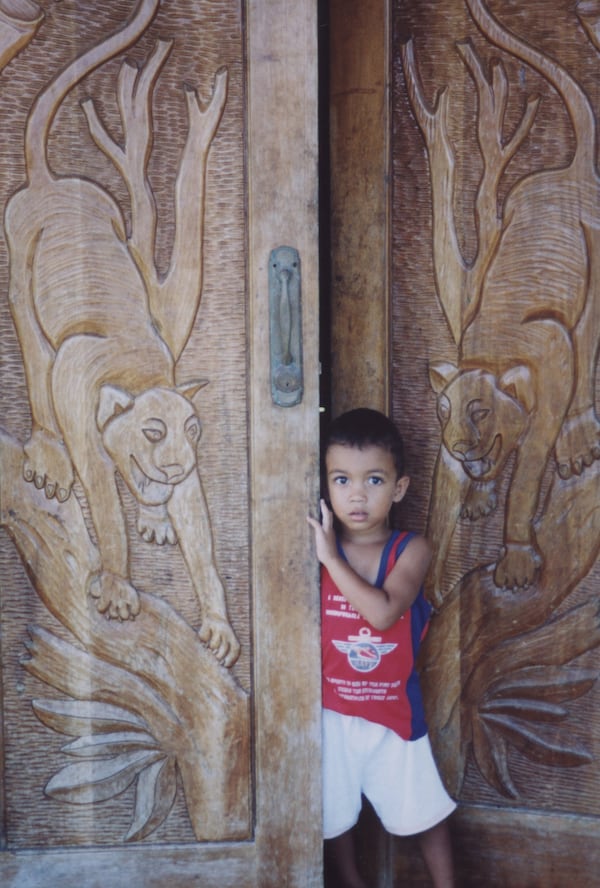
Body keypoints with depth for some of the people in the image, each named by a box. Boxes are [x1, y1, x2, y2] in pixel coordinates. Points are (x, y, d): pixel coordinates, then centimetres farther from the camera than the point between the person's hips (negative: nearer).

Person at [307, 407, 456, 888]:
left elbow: (383, 613, -29)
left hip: (394, 710, -1)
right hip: (332, 709, 1)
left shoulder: (412, 550, -12)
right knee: (334, 810, 17)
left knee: (424, 810, 13)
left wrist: (331, 558, -28)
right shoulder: (316, 543, -9)